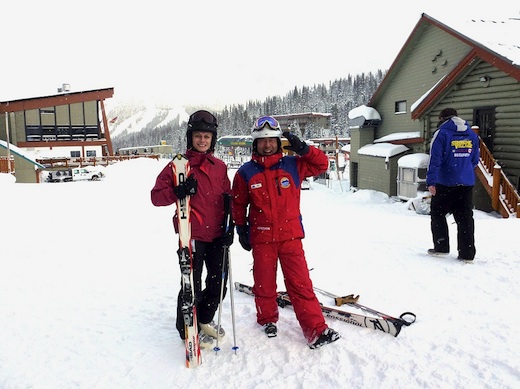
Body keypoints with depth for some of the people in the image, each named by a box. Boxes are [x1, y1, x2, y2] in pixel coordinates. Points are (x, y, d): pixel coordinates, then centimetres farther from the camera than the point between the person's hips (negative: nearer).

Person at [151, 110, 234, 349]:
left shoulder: (220, 167, 11)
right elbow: (157, 196, -7)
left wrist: (229, 226, 5)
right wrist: (178, 192, -25)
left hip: (216, 236, 5)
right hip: (192, 236, -5)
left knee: (218, 283, 15)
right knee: (193, 285, 1)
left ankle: (205, 320, 40)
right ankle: (187, 329, 26)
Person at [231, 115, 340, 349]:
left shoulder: (292, 165, 2)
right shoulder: (246, 172, 0)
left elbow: (321, 164, 6)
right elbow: (238, 204, 8)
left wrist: (304, 149, -10)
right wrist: (241, 230, 7)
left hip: (291, 236, 0)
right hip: (261, 238, 0)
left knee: (301, 284, 0)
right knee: (264, 284, 12)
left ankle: (316, 330, 5)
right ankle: (267, 319, 35)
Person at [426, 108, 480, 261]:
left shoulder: (442, 134, -8)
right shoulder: (472, 135, 10)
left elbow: (435, 160, -14)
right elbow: (475, 160, 14)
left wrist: (431, 182, -13)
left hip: (445, 183, -5)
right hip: (467, 183, 5)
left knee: (438, 214, 11)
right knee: (465, 218, 7)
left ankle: (441, 247, 10)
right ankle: (467, 253, 8)